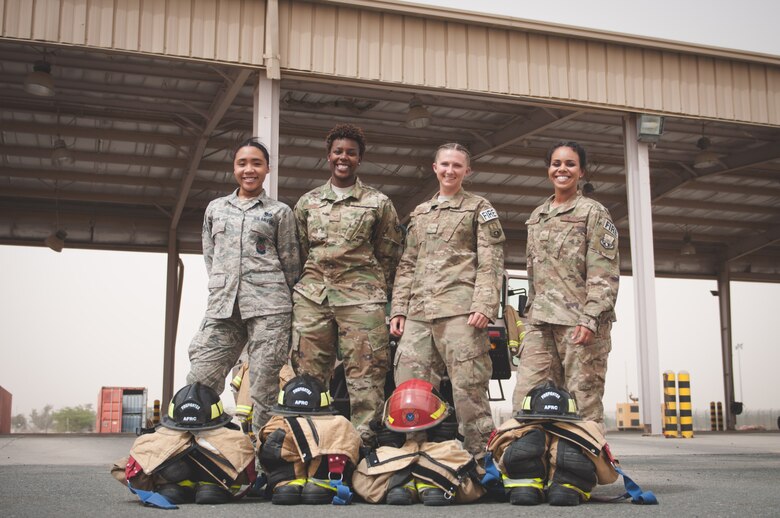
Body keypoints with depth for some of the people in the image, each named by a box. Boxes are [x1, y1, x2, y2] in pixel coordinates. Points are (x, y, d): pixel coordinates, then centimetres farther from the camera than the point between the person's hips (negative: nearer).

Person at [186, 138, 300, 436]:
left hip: (267, 307, -3)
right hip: (222, 307, 3)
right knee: (199, 382, -7)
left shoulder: (279, 212, 9)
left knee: (264, 387, -4)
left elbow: (290, 263, 10)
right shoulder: (215, 209, 18)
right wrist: (223, 289, 14)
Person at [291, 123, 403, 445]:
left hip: (360, 298, -2)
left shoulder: (378, 203, 8)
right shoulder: (308, 202, 16)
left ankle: (364, 439, -1)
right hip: (312, 297, 3)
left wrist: (376, 291, 8)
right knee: (307, 373, 2)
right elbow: (299, 251, 18)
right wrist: (312, 283, 12)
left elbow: (389, 255, 11)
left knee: (365, 374, -5)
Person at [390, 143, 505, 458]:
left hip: (460, 310, -5)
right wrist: (398, 308, 13)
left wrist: (484, 305, -12)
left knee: (468, 388, -8)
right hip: (418, 313, 5)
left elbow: (491, 262, 1)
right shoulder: (419, 213, 25)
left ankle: (482, 457, -1)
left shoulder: (479, 208, 10)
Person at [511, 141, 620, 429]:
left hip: (579, 320, -6)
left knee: (583, 401, -5)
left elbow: (605, 274, -6)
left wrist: (591, 319, -16)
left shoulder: (593, 213, 2)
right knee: (525, 400, -2)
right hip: (540, 321, 6)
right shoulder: (537, 217, 20)